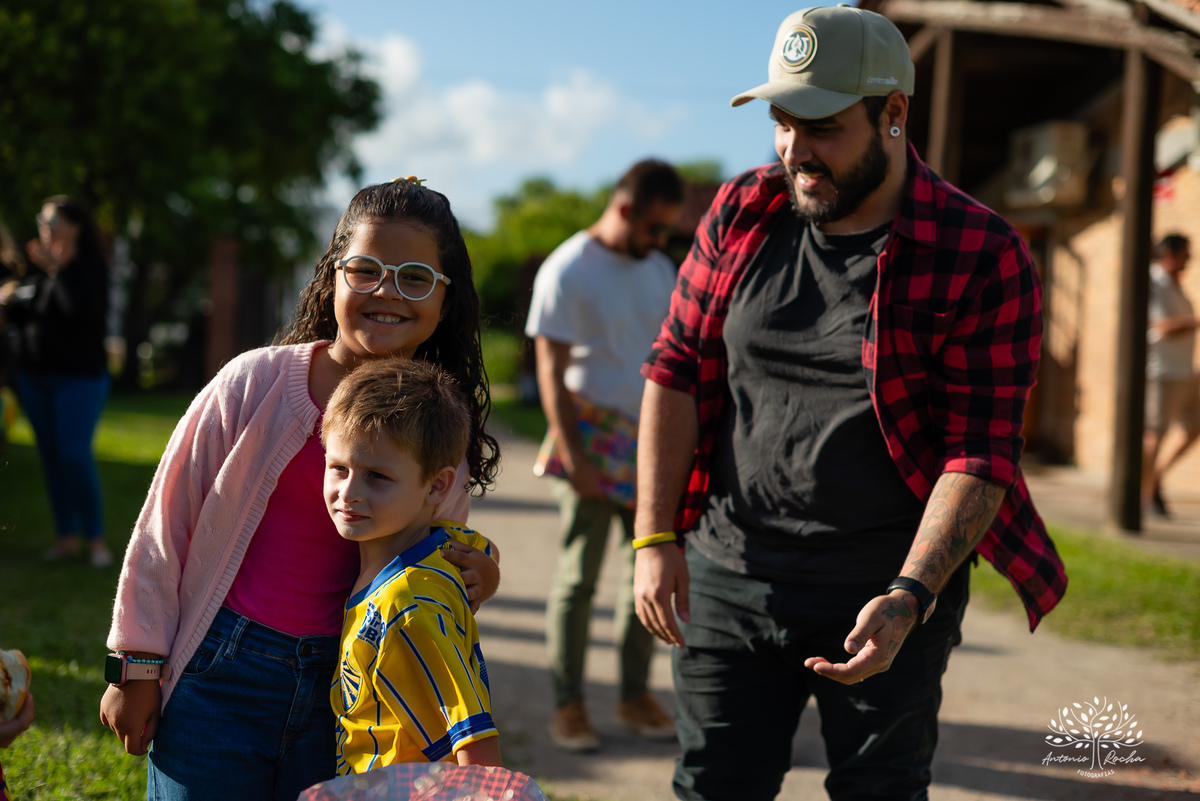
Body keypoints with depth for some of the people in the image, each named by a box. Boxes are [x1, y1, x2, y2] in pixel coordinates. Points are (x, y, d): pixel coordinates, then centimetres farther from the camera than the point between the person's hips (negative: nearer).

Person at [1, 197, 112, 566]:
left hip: (79, 376, -6)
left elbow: (83, 308, -25)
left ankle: (96, 537, 0)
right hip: (35, 376, 7)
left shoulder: (90, 266, -7)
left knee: (75, 455, -12)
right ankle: (67, 535, 16)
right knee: (50, 456, 8)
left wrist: (56, 269, -24)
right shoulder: (37, 266, 11)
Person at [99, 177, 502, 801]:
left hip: (342, 684, 3)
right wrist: (138, 667, 0)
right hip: (222, 672, -3)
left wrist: (477, 578, -9)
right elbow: (165, 523, -3)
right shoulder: (258, 381, -11)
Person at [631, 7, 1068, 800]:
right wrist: (657, 538, -1)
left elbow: (981, 451, -13)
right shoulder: (739, 213, 2)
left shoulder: (984, 257, -11)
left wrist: (909, 598, -22)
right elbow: (676, 371, 5)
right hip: (729, 575, 3)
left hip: (889, 591, -3)